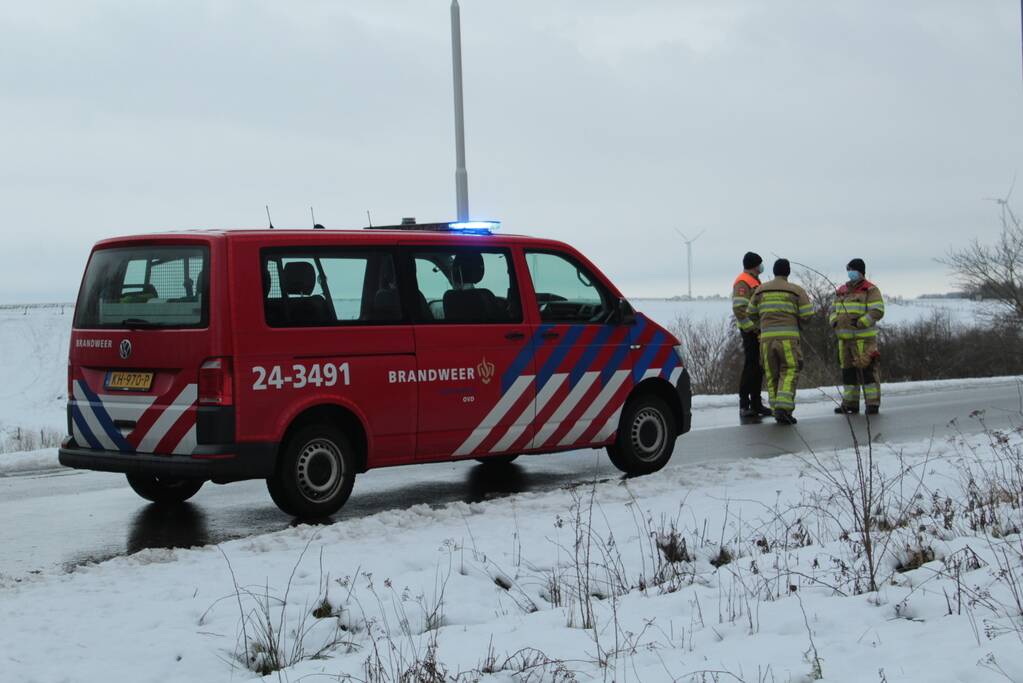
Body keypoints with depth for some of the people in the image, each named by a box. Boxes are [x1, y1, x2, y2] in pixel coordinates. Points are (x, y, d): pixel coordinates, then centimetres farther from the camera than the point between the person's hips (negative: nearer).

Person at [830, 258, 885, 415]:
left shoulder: (870, 290, -4)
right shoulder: (841, 291, 17)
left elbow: (878, 311, -13)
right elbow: (833, 310, 23)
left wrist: (860, 322, -23)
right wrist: (834, 322, 2)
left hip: (864, 338, -7)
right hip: (845, 338, 7)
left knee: (867, 369, -10)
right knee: (848, 370, 9)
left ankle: (873, 403, -7)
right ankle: (850, 403, 16)